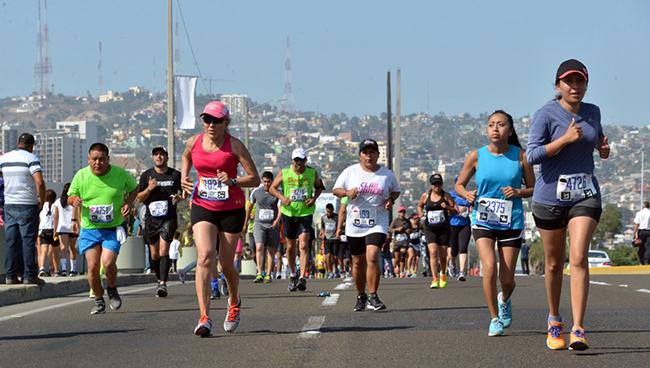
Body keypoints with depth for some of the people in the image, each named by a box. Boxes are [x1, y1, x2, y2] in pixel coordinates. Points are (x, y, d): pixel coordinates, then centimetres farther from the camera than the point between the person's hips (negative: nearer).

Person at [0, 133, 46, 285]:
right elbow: (39, 182, -19)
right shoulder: (31, 158, -9)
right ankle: (30, 275, -3)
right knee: (28, 240, -2)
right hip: (28, 204, -5)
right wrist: (42, 201, -7)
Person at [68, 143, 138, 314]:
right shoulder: (81, 176, -4)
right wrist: (74, 200, -16)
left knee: (107, 263, -18)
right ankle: (99, 301, 14)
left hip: (113, 229, -2)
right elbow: (70, 196, 8)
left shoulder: (120, 174, -5)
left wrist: (128, 203, -4)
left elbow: (134, 187, 14)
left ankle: (112, 290, 12)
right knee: (93, 266, -7)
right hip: (89, 229, 2)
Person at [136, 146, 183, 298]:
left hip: (169, 218, -2)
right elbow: (139, 198, 6)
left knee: (164, 250, -16)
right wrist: (149, 189, -13)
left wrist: (179, 197, -8)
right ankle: (160, 279, 28)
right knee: (154, 254, 7)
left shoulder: (175, 175, 4)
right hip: (151, 218, 2)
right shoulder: (146, 175, 6)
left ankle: (163, 284, -19)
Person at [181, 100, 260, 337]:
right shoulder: (193, 143, 1)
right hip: (202, 207, 2)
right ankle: (204, 317, -23)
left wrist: (232, 181, -25)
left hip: (231, 210, -1)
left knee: (226, 265, 6)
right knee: (205, 256, -19)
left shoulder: (234, 145, -9)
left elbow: (255, 179, -9)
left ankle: (234, 302, 40)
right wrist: (184, 177, 10)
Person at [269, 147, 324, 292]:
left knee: (303, 245, -15)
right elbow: (272, 188, 3)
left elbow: (319, 186, 16)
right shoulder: (284, 173, -4)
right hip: (288, 213, 1)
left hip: (306, 213, -1)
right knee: (290, 247, 11)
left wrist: (314, 198, -4)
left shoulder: (312, 173, -1)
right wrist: (282, 197, -15)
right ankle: (293, 275, 30)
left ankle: (302, 278, -20)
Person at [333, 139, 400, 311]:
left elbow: (396, 191, 18)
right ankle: (361, 296, 28)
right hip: (354, 224, 2)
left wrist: (391, 200, -3)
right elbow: (336, 190, 7)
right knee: (358, 262, 10)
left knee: (372, 257, -20)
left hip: (377, 224, -2)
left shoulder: (387, 174, 2)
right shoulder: (350, 171, 1)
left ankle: (373, 297, -15)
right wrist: (347, 192, -13)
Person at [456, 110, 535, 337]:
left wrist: (518, 192, -15)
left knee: (507, 278, 2)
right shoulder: (477, 156, -1)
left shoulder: (520, 156, -2)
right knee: (489, 268, -19)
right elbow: (459, 184, 9)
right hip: (483, 221, 0)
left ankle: (504, 301, 40)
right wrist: (467, 195, -13)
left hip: (511, 222, 0)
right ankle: (494, 319, -3)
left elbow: (533, 188, 6)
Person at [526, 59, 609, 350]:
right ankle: (554, 321, 31)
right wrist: (565, 139, -24)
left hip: (585, 195, 2)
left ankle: (578, 330, -20)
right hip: (550, 196, -2)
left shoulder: (592, 112, 7)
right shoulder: (546, 114, -9)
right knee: (554, 263, 10)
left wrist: (603, 148, 5)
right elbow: (532, 156, -16)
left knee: (578, 258, -14)